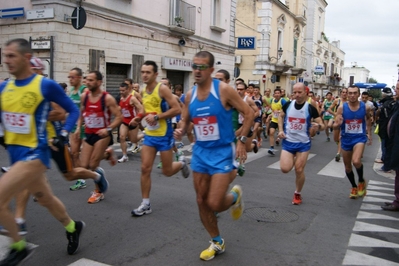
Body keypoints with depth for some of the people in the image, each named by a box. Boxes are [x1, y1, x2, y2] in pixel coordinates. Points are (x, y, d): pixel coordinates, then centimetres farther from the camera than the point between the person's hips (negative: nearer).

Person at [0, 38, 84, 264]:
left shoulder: (46, 85, -12)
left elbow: (73, 110, -3)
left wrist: (64, 134, -14)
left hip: (35, 153, -7)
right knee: (46, 199, 21)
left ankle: (19, 247, 6)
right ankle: (72, 227, 46)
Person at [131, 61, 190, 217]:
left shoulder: (162, 89, -15)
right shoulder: (143, 91, 7)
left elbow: (177, 109, -20)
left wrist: (157, 117, -23)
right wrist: (140, 117, 6)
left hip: (164, 136, -6)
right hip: (149, 135, 6)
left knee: (167, 172, 4)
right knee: (145, 169, 0)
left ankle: (181, 163, 38)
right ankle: (146, 204, 9)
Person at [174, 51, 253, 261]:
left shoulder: (224, 90, -13)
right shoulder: (190, 95, 3)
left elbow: (248, 113, -8)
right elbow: (186, 120, 14)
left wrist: (241, 140, -15)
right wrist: (181, 130, -9)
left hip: (222, 152, -6)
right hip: (200, 152, 6)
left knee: (214, 204, -10)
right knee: (201, 201, 10)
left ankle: (235, 196, 26)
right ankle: (217, 242, 30)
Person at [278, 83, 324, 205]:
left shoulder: (311, 108, -12)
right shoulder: (288, 105, -5)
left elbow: (322, 125, -7)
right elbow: (280, 116, 15)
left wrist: (319, 126, -32)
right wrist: (280, 130, 0)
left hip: (303, 143, -2)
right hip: (288, 142, 2)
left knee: (299, 170, 1)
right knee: (285, 169, -10)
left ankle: (297, 194, 23)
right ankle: (294, 159, 26)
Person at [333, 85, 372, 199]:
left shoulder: (365, 107, -9)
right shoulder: (342, 108, -11)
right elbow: (335, 126, -8)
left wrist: (369, 133, 17)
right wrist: (337, 124, -31)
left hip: (359, 138, -2)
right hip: (346, 139, 2)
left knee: (356, 161, -26)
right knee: (347, 166, 13)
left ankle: (361, 181, 5)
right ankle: (354, 187, 38)